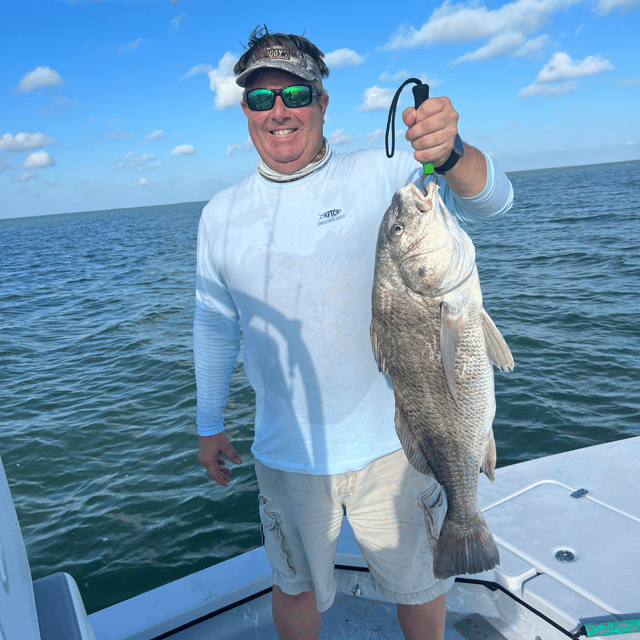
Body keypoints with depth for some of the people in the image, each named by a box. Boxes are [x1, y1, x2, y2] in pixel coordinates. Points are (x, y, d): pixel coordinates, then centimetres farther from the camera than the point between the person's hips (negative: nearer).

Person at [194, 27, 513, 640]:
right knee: (295, 586, 23)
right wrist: (209, 423, 14)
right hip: (287, 452, 3)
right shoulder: (220, 214, 2)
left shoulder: (382, 174, -8)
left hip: (391, 441, -2)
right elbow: (214, 324, 9)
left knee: (418, 582, 19)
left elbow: (489, 198, -19)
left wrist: (449, 152, -41)